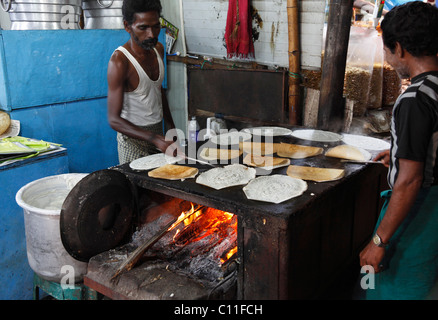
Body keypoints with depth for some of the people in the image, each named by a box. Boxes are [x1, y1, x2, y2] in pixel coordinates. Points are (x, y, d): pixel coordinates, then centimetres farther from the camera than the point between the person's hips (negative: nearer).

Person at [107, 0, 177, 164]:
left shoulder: (158, 49, 3)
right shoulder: (119, 61, -21)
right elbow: (114, 119, -24)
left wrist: (171, 126, 19)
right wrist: (155, 139, -34)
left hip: (157, 131, 7)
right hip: (133, 137, -6)